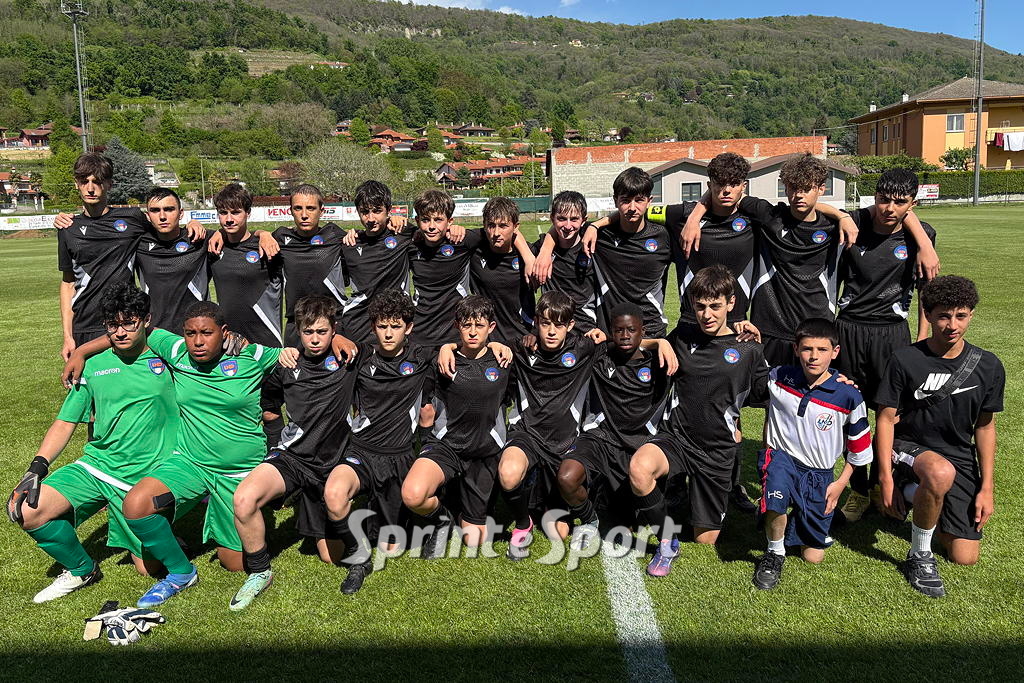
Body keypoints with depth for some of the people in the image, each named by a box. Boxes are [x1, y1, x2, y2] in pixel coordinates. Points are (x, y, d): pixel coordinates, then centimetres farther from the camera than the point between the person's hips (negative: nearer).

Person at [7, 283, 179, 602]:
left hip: (144, 480, -3)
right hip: (94, 466, 3)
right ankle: (81, 569, 7)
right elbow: (65, 423, 7)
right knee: (28, 511, -20)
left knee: (149, 568, -4)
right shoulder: (94, 367, 7)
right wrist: (37, 467, -5)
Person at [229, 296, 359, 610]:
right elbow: (259, 388, 24)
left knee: (331, 557, 6)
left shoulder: (346, 357, -4)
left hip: (328, 464, -1)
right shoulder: (289, 366, 4)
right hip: (290, 455, 1)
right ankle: (259, 572, -9)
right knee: (244, 498, -33)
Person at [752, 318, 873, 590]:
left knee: (813, 556, 5)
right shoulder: (779, 378, -9)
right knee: (777, 493, -38)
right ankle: (774, 553, -10)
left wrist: (841, 484, 1)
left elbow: (859, 448, 3)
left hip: (819, 473, 1)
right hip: (782, 458, -1)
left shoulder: (848, 396, -11)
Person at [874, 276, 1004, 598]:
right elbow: (886, 419, -7)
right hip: (908, 448, -4)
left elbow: (985, 426, 7)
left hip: (960, 456, 4)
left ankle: (918, 494, 27)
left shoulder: (988, 367, -2)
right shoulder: (905, 360, -11)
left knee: (965, 556, -3)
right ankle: (919, 556, -17)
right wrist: (886, 478, -13)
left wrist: (987, 488, 3)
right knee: (941, 473, -41)